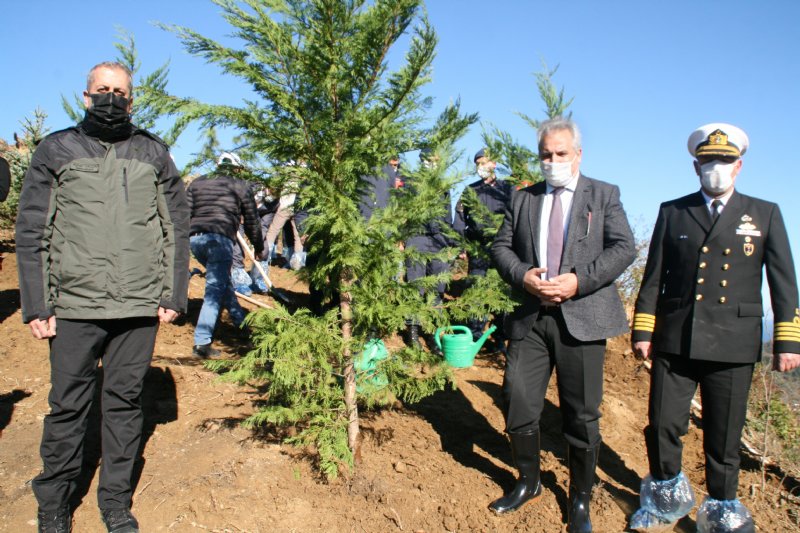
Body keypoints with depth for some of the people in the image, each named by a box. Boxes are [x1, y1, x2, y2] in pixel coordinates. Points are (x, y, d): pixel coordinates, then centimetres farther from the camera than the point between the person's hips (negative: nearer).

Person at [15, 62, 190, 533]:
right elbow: (31, 233, 5)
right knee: (68, 405, 6)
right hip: (74, 306, -1)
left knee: (126, 402, 9)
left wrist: (175, 295, 3)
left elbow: (179, 226, 10)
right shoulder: (56, 150, 7)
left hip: (140, 307, 1)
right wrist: (36, 306, -2)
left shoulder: (154, 153, 9)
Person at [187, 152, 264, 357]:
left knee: (222, 280, 25)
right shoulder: (241, 186, 13)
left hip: (195, 238, 6)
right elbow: (251, 220, 15)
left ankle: (241, 321, 34)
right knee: (214, 290, -6)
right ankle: (202, 342, -13)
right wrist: (258, 246, 25)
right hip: (220, 239, -6)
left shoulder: (197, 183, 23)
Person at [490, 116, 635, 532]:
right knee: (518, 404, 4)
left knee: (582, 415, 6)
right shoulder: (523, 198, 15)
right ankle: (528, 482, 28)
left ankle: (580, 499, 25)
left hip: (582, 317, -2)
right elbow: (501, 245, 11)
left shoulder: (604, 195, 7)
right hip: (530, 316, 3)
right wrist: (521, 276, -10)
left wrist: (579, 281, -16)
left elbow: (623, 248, -4)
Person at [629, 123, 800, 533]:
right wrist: (642, 330, 3)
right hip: (675, 341, 1)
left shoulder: (765, 214, 9)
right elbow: (653, 277, 7)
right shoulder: (672, 212, 10)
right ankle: (667, 494, 27)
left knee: (724, 437, 6)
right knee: (663, 426, 3)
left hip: (733, 345, 0)